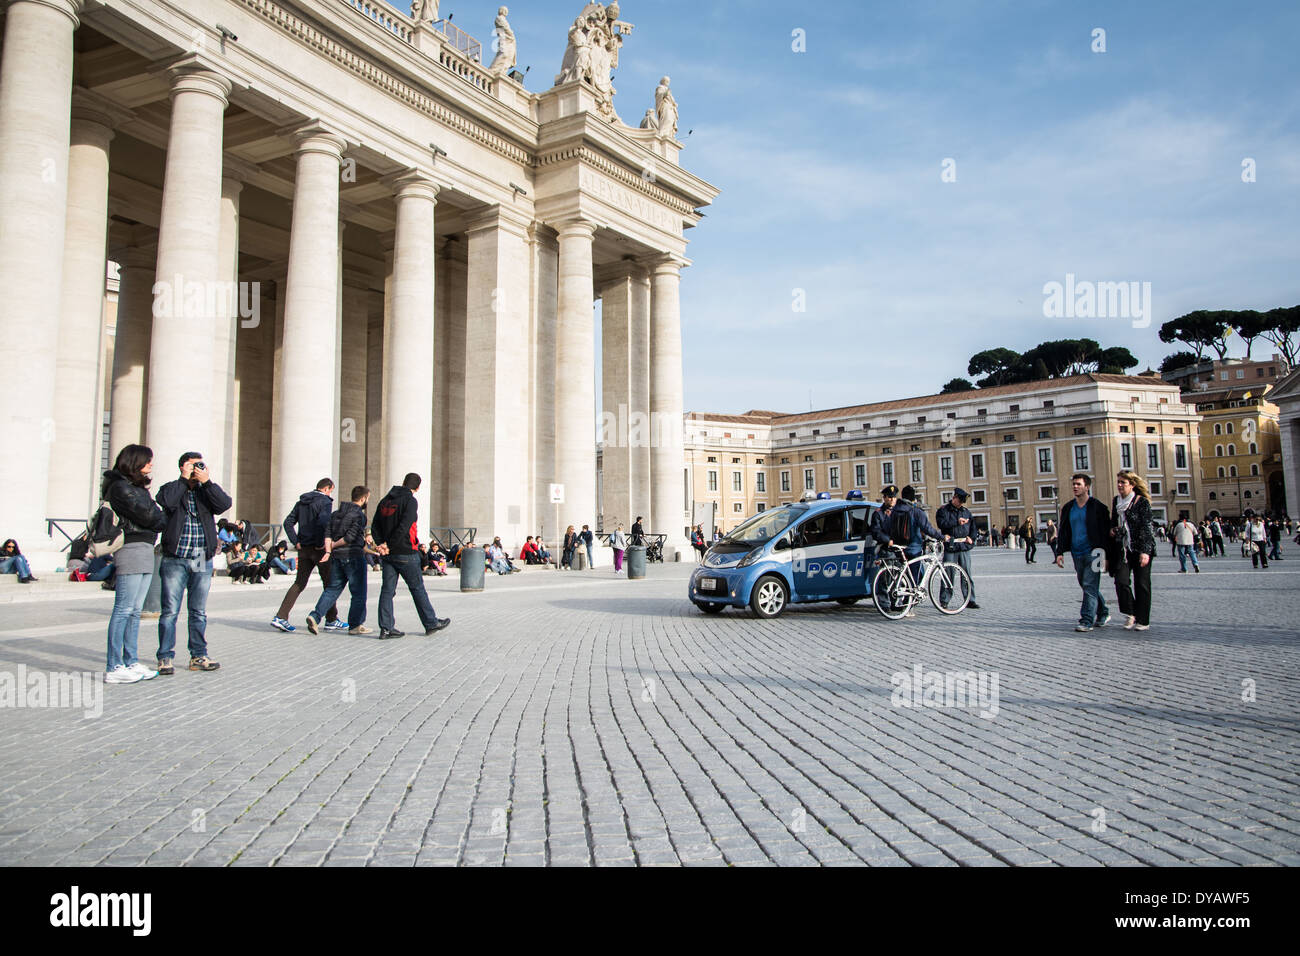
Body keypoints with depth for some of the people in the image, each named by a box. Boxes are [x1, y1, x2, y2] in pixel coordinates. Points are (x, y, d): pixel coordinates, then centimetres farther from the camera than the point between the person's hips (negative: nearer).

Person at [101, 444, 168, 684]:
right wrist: (163, 518, 4)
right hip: (131, 549, -9)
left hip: (145, 550, 9)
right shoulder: (120, 487, -9)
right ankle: (113, 669, -4)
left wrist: (156, 519, -2)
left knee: (135, 610, 11)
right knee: (124, 609, -7)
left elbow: (154, 514, 17)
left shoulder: (137, 486, 21)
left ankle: (131, 663, 16)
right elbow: (146, 516, -13)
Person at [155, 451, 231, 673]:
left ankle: (198, 656, 17)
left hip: (202, 563, 3)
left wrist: (207, 481, -13)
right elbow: (166, 501, -19)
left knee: (199, 612, 9)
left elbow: (225, 504, -7)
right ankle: (165, 658, 6)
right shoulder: (172, 488, 4)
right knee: (170, 611, -2)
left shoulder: (207, 491, 12)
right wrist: (184, 479, -12)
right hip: (175, 561, -3)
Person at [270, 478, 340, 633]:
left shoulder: (301, 502, 13)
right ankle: (331, 620, 13)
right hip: (319, 550, -6)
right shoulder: (325, 501, -9)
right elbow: (323, 522, -26)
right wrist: (320, 544, -16)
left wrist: (296, 542, 6)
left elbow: (288, 522, 10)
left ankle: (280, 617, -2)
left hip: (304, 549, 6)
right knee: (329, 584, 7)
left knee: (299, 583, 9)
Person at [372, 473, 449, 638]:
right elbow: (404, 527, -20)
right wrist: (390, 545, -13)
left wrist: (381, 544, -4)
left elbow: (375, 526, 7)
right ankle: (431, 623, 14)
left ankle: (386, 628, 3)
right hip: (405, 553, -6)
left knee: (387, 589, 6)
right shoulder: (410, 501, -9)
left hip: (387, 555, 6)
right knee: (417, 588, 4)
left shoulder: (385, 500, 12)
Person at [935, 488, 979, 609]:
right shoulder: (943, 510, 2)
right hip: (950, 547, -4)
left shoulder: (966, 511, 17)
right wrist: (957, 522, -18)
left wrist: (971, 538, 6)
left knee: (967, 574, 4)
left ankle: (970, 600, 10)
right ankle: (943, 600, 4)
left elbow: (973, 525, 21)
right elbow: (942, 523, -15)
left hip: (964, 547, 4)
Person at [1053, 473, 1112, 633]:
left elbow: (1105, 533, -3)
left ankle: (1087, 621, -10)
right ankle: (1103, 614, 29)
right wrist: (1060, 552, 5)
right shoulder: (1068, 508, 12)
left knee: (1089, 586, -11)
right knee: (1087, 586, 13)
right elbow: (1063, 531, 15)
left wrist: (1106, 557, -7)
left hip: (1092, 553, -6)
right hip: (1077, 554, 6)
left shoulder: (1098, 507, -3)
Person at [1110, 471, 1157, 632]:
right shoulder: (1116, 501, 9)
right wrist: (1112, 528, 3)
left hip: (1141, 548, -4)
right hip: (1123, 548, 4)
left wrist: (1145, 551, -19)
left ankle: (1142, 620, 11)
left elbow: (1146, 527, -12)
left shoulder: (1142, 502, -8)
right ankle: (1129, 614, 8)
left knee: (1141, 584, 1)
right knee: (1121, 580, -9)